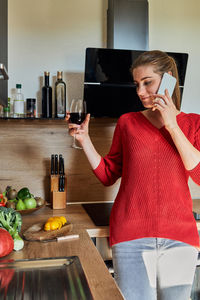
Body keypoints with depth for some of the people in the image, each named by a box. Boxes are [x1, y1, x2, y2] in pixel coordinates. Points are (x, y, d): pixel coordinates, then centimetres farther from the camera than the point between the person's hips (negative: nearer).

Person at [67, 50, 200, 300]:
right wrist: (84, 140, -3)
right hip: (131, 235, 0)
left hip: (179, 236, 1)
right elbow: (107, 175, 9)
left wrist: (172, 126, -13)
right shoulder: (127, 122, 6)